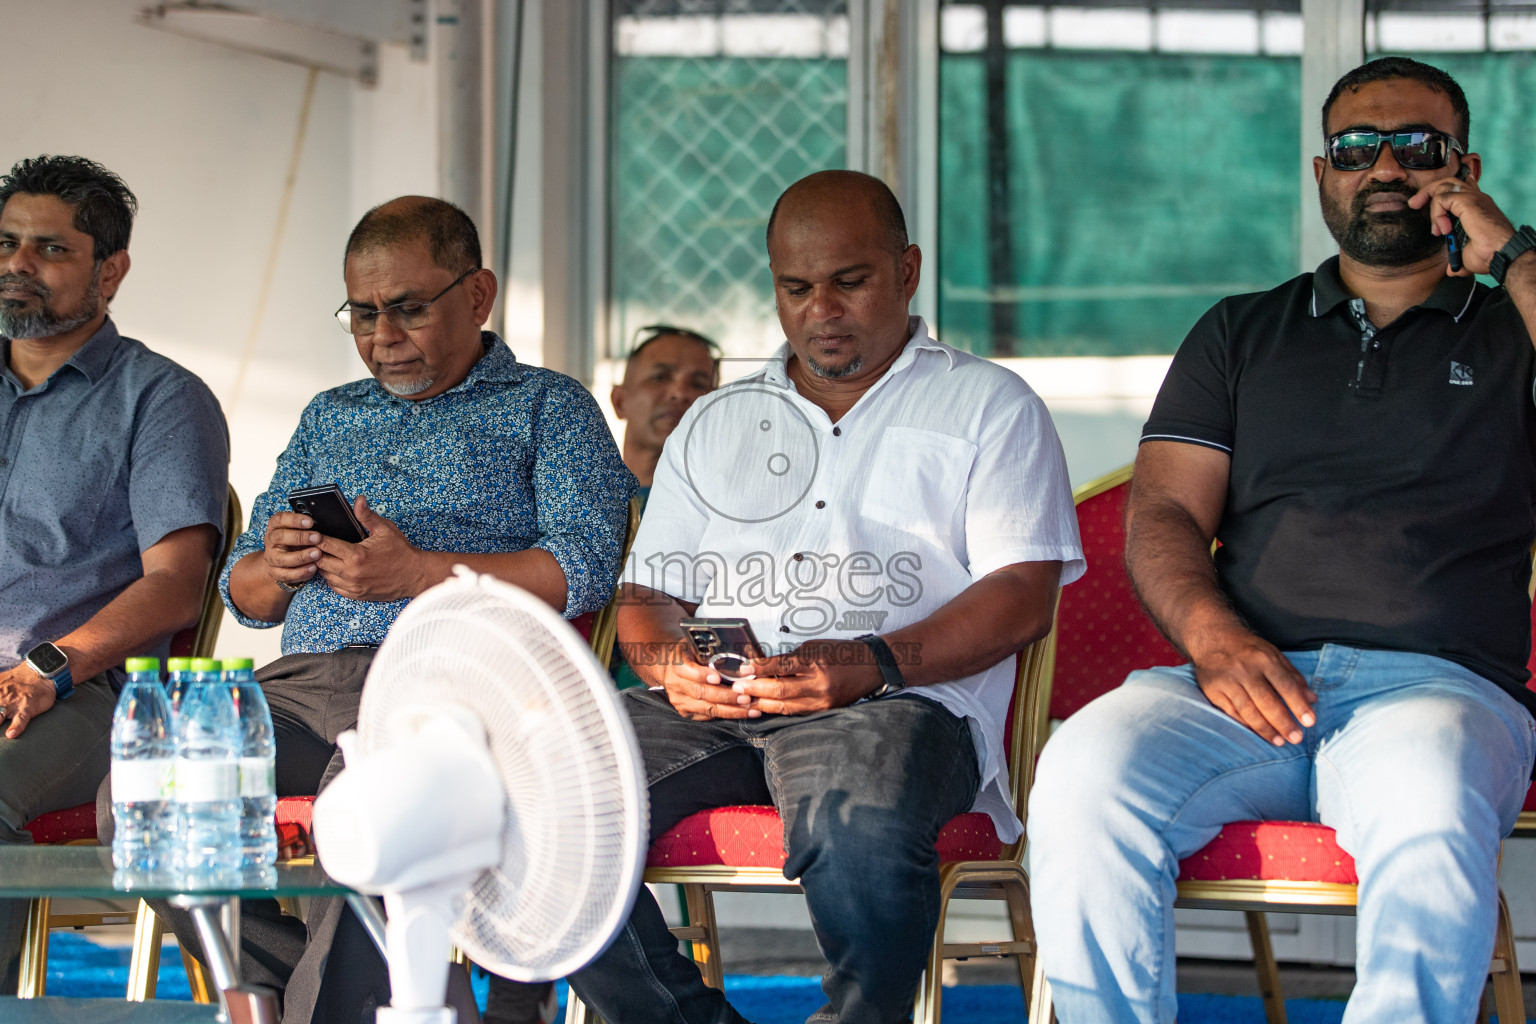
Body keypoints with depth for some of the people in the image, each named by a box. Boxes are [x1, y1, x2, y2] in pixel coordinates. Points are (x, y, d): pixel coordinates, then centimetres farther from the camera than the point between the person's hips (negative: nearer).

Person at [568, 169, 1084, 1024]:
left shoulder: (989, 406, 14)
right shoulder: (715, 424, 28)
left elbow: (1023, 596, 1)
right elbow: (648, 595, 24)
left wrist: (873, 663, -16)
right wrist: (670, 662, -3)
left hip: (896, 701, -4)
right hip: (710, 707, 4)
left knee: (862, 825, -41)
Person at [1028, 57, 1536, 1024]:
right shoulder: (1242, 334, 26)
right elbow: (1165, 511, 14)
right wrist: (1212, 633, -7)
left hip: (1438, 686, -2)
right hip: (1246, 685, 2)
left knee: (1430, 809, -40)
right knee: (1085, 772, -31)